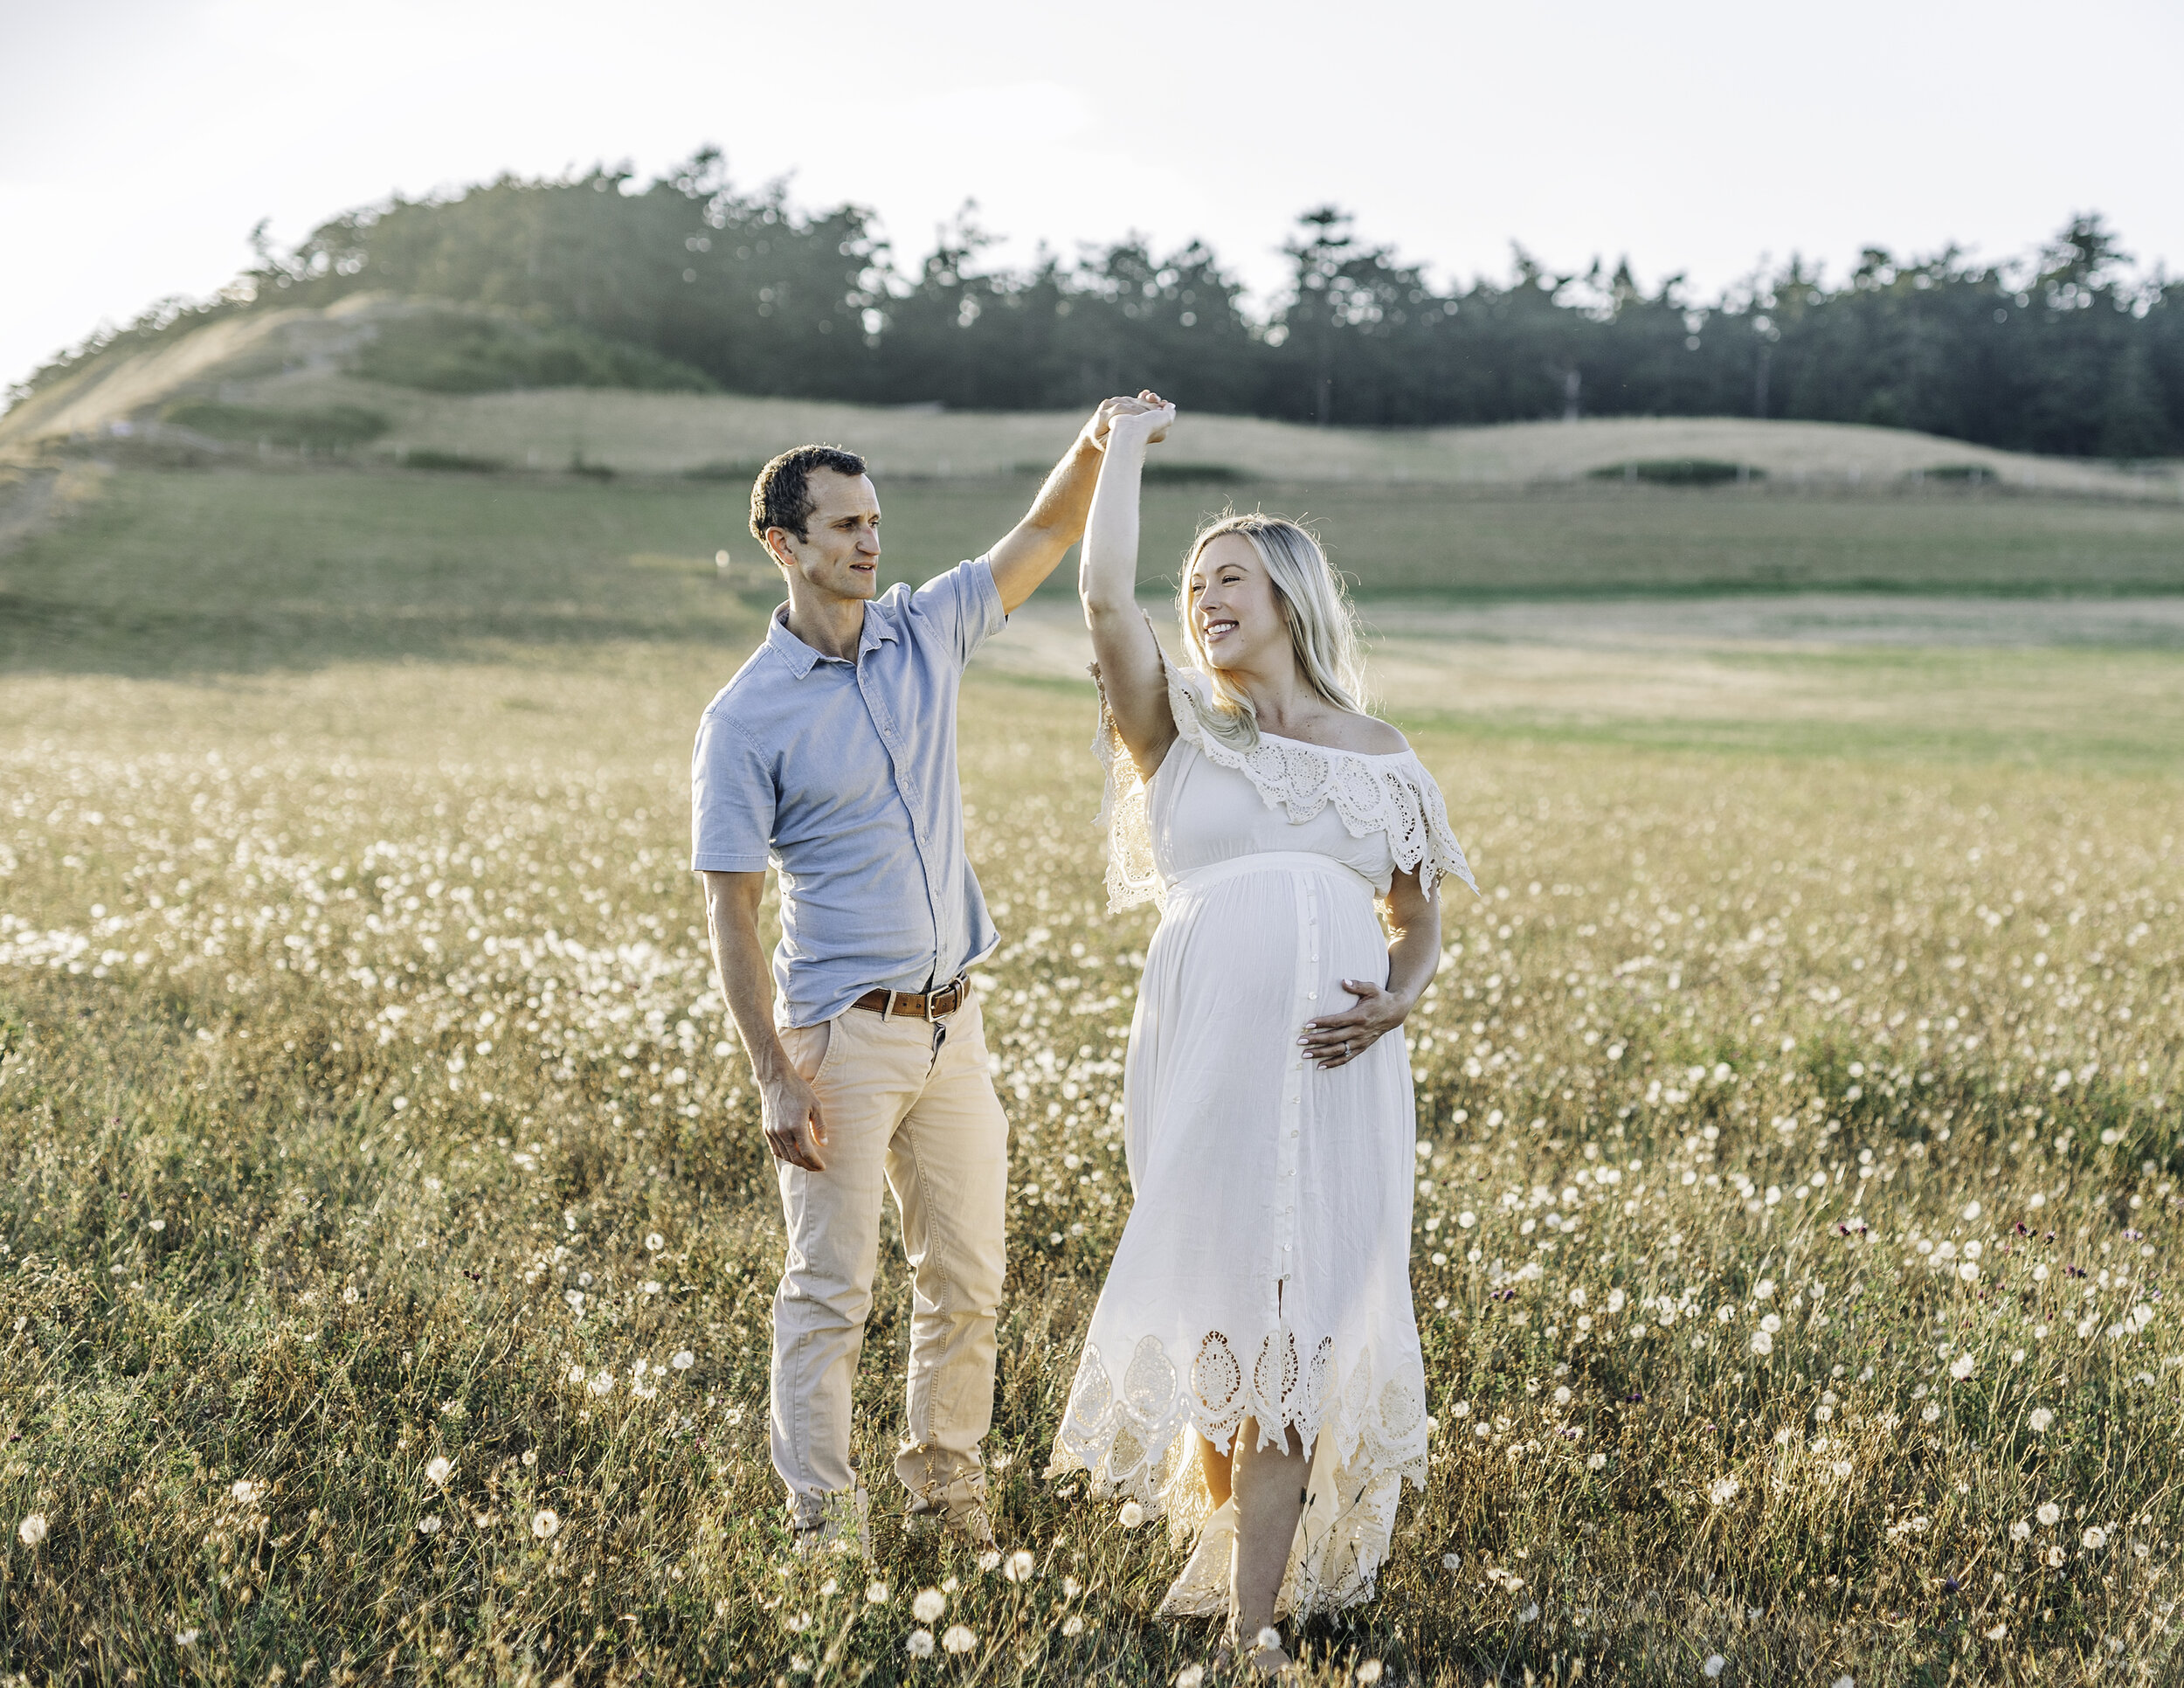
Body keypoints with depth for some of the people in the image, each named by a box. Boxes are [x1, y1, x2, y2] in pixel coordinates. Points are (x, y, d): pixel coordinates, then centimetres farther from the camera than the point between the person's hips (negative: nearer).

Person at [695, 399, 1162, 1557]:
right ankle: (824, 1515, 10)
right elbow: (728, 911, -11)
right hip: (842, 1031, -6)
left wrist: (1097, 443, -13)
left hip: (952, 1022, 6)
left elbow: (1044, 538, 8)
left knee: (966, 1276, 13)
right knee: (832, 1286, 0)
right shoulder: (747, 717, -10)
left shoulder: (924, 633, 5)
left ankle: (946, 1480, 28)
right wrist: (775, 1078, -17)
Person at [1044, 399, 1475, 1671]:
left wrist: (1395, 1002, -5)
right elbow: (1106, 600, -7)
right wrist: (1127, 446, 5)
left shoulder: (1378, 755, 13)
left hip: (1335, 1065, 1)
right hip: (1205, 1050, 0)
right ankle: (1222, 1534, 32)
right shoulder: (1178, 731, 9)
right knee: (1214, 1301, 6)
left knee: (1299, 1317, -3)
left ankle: (1255, 1611, -1)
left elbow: (1422, 926, 17)